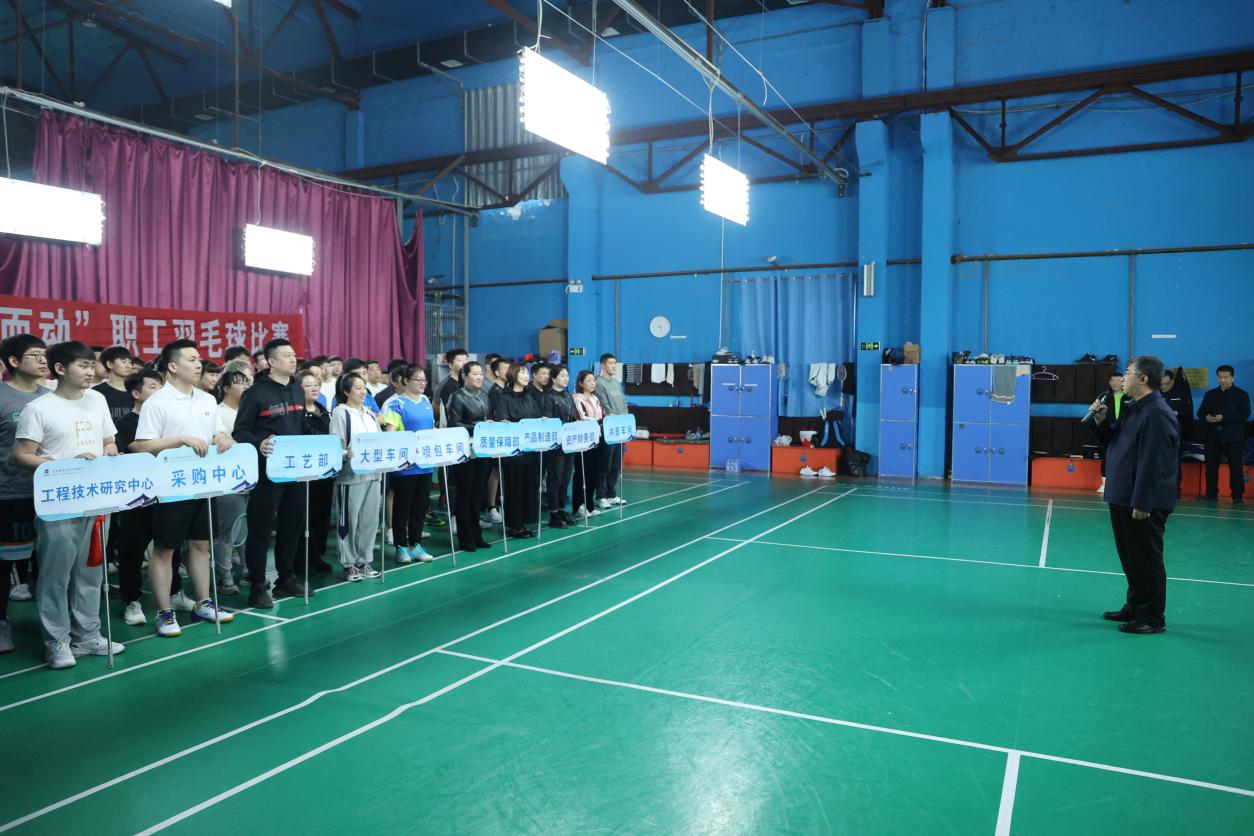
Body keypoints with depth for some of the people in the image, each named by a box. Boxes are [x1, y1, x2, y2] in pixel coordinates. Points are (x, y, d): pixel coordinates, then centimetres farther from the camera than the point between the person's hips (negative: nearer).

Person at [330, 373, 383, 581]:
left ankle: (364, 560, 19)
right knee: (349, 520, 1)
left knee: (369, 519, 9)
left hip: (372, 472, 7)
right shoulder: (340, 412, -5)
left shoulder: (369, 413, 15)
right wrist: (347, 455, -30)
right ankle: (349, 563, 10)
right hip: (351, 474, -6)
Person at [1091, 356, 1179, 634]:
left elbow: (1153, 463, -23)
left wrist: (1142, 503, -23)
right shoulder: (1132, 408, 13)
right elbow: (1114, 442, 22)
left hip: (1144, 504, -10)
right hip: (1123, 498, 10)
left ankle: (1152, 618, 10)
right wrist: (1102, 420, 5)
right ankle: (1135, 607, 30)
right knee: (1130, 558, 18)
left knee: (1146, 560, 0)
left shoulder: (1156, 414, -19)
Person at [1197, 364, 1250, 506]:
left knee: (1236, 467, -5)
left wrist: (1223, 418, -19)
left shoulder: (1241, 394, 2)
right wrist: (1206, 417, -11)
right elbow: (1200, 411, 12)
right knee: (1211, 466, 5)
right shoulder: (1210, 394, 15)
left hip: (1233, 436, -4)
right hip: (1213, 436, 4)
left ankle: (1238, 496, -2)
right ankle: (1211, 493, 13)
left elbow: (1245, 414, -9)